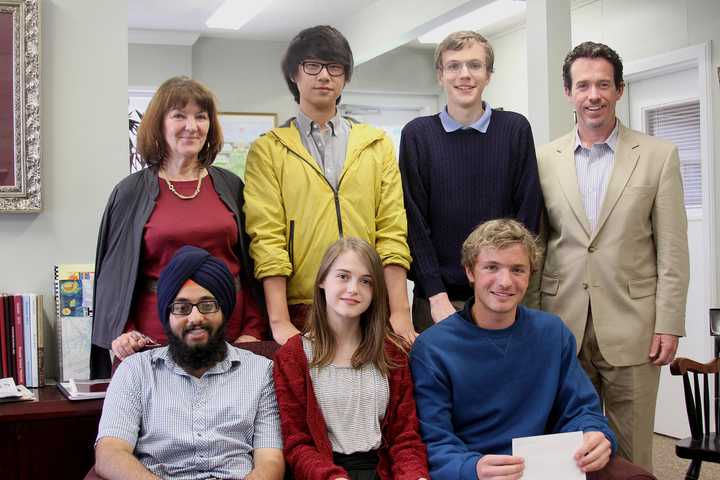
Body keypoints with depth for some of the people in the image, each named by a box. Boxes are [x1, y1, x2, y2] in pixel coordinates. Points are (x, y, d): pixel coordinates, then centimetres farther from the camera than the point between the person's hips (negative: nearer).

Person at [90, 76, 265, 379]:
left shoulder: (230, 187, 10)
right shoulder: (131, 193, 4)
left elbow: (250, 265, 11)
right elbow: (114, 272, 6)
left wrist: (253, 330, 2)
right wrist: (120, 331, -7)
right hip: (156, 337, -1)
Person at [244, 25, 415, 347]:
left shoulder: (377, 145, 11)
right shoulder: (267, 150, 4)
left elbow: (392, 232, 4)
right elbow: (267, 238, -4)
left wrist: (399, 312, -5)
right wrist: (279, 320, -13)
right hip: (299, 311, -2)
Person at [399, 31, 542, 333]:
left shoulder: (515, 129, 2)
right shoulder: (417, 135, 1)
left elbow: (528, 213, 0)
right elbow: (414, 222, -3)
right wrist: (437, 296, -10)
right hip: (436, 299, 0)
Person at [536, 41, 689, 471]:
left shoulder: (658, 155, 1)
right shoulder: (546, 159, 6)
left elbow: (673, 250, 0)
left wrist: (669, 324, -6)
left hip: (631, 326, -1)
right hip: (563, 325, 2)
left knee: (632, 452, 6)